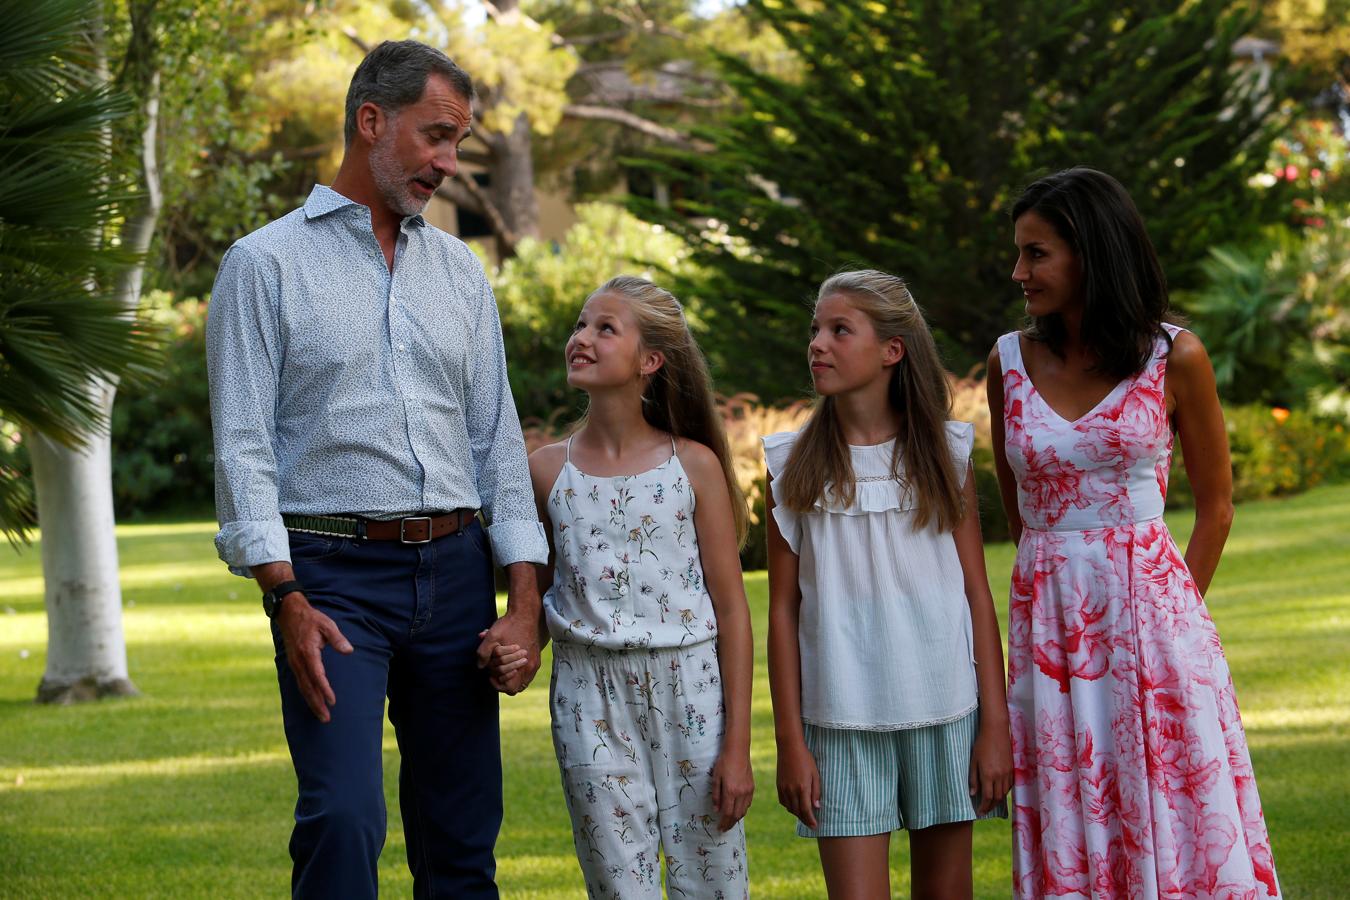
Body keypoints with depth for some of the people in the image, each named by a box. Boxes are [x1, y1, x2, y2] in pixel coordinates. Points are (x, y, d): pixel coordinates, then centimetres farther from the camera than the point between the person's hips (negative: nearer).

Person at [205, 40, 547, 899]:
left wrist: (525, 601, 5)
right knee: (345, 814, -18)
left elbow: (497, 438, 15)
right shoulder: (267, 263, 0)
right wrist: (287, 600, -15)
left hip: (454, 567, 5)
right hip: (334, 574, -5)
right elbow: (243, 444, -5)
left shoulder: (460, 271, 15)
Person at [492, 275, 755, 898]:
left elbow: (731, 610, -2)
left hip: (689, 689, -1)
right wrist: (517, 654, -10)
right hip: (591, 702, 1)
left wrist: (738, 746, -5)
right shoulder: (547, 469, 3)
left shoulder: (693, 466, -2)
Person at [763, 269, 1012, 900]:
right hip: (842, 721, -1)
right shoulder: (794, 464, 3)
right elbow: (783, 609, 3)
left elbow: (977, 594, 4)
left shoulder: (945, 453, 4)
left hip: (944, 709, 1)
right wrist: (789, 740, -1)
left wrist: (995, 724, -1)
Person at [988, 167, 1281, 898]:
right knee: (1070, 836, 3)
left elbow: (1215, 504, 5)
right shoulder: (1010, 362, 4)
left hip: (1150, 602, -2)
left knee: (1173, 822, -1)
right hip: (1048, 614, 2)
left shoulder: (1174, 358, -3)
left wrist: (1178, 609, 2)